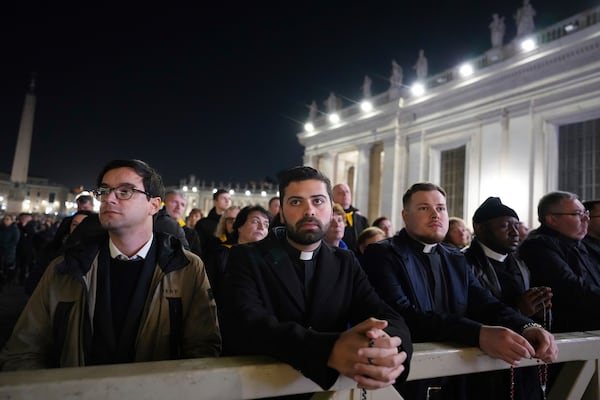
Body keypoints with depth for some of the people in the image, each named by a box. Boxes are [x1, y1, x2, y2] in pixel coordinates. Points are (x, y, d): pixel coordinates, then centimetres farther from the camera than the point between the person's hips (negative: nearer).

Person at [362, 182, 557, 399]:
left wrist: (527, 327, -19)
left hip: (455, 380, 5)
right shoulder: (382, 254, -9)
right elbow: (403, 316, -22)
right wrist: (479, 334, -31)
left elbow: (486, 305, 1)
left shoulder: (456, 259, 11)